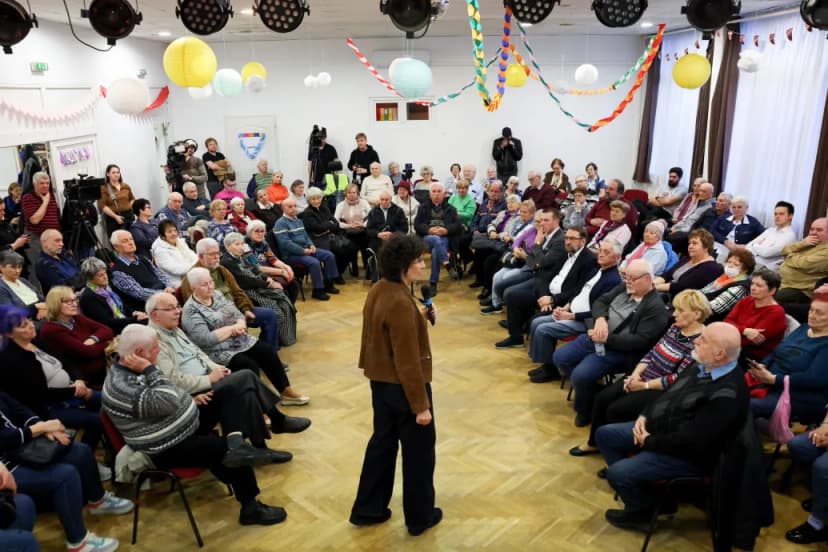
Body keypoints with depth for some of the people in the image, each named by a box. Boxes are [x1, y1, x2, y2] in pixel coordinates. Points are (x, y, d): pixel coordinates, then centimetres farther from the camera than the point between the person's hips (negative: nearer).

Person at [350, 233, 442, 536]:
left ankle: (367, 509, 35)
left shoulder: (377, 291, 1)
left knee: (382, 442, 22)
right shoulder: (401, 303, -27)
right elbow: (408, 360, -25)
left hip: (380, 382, 9)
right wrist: (420, 404, -20)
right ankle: (419, 516, 29)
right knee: (419, 450, 11)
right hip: (402, 386, -9)